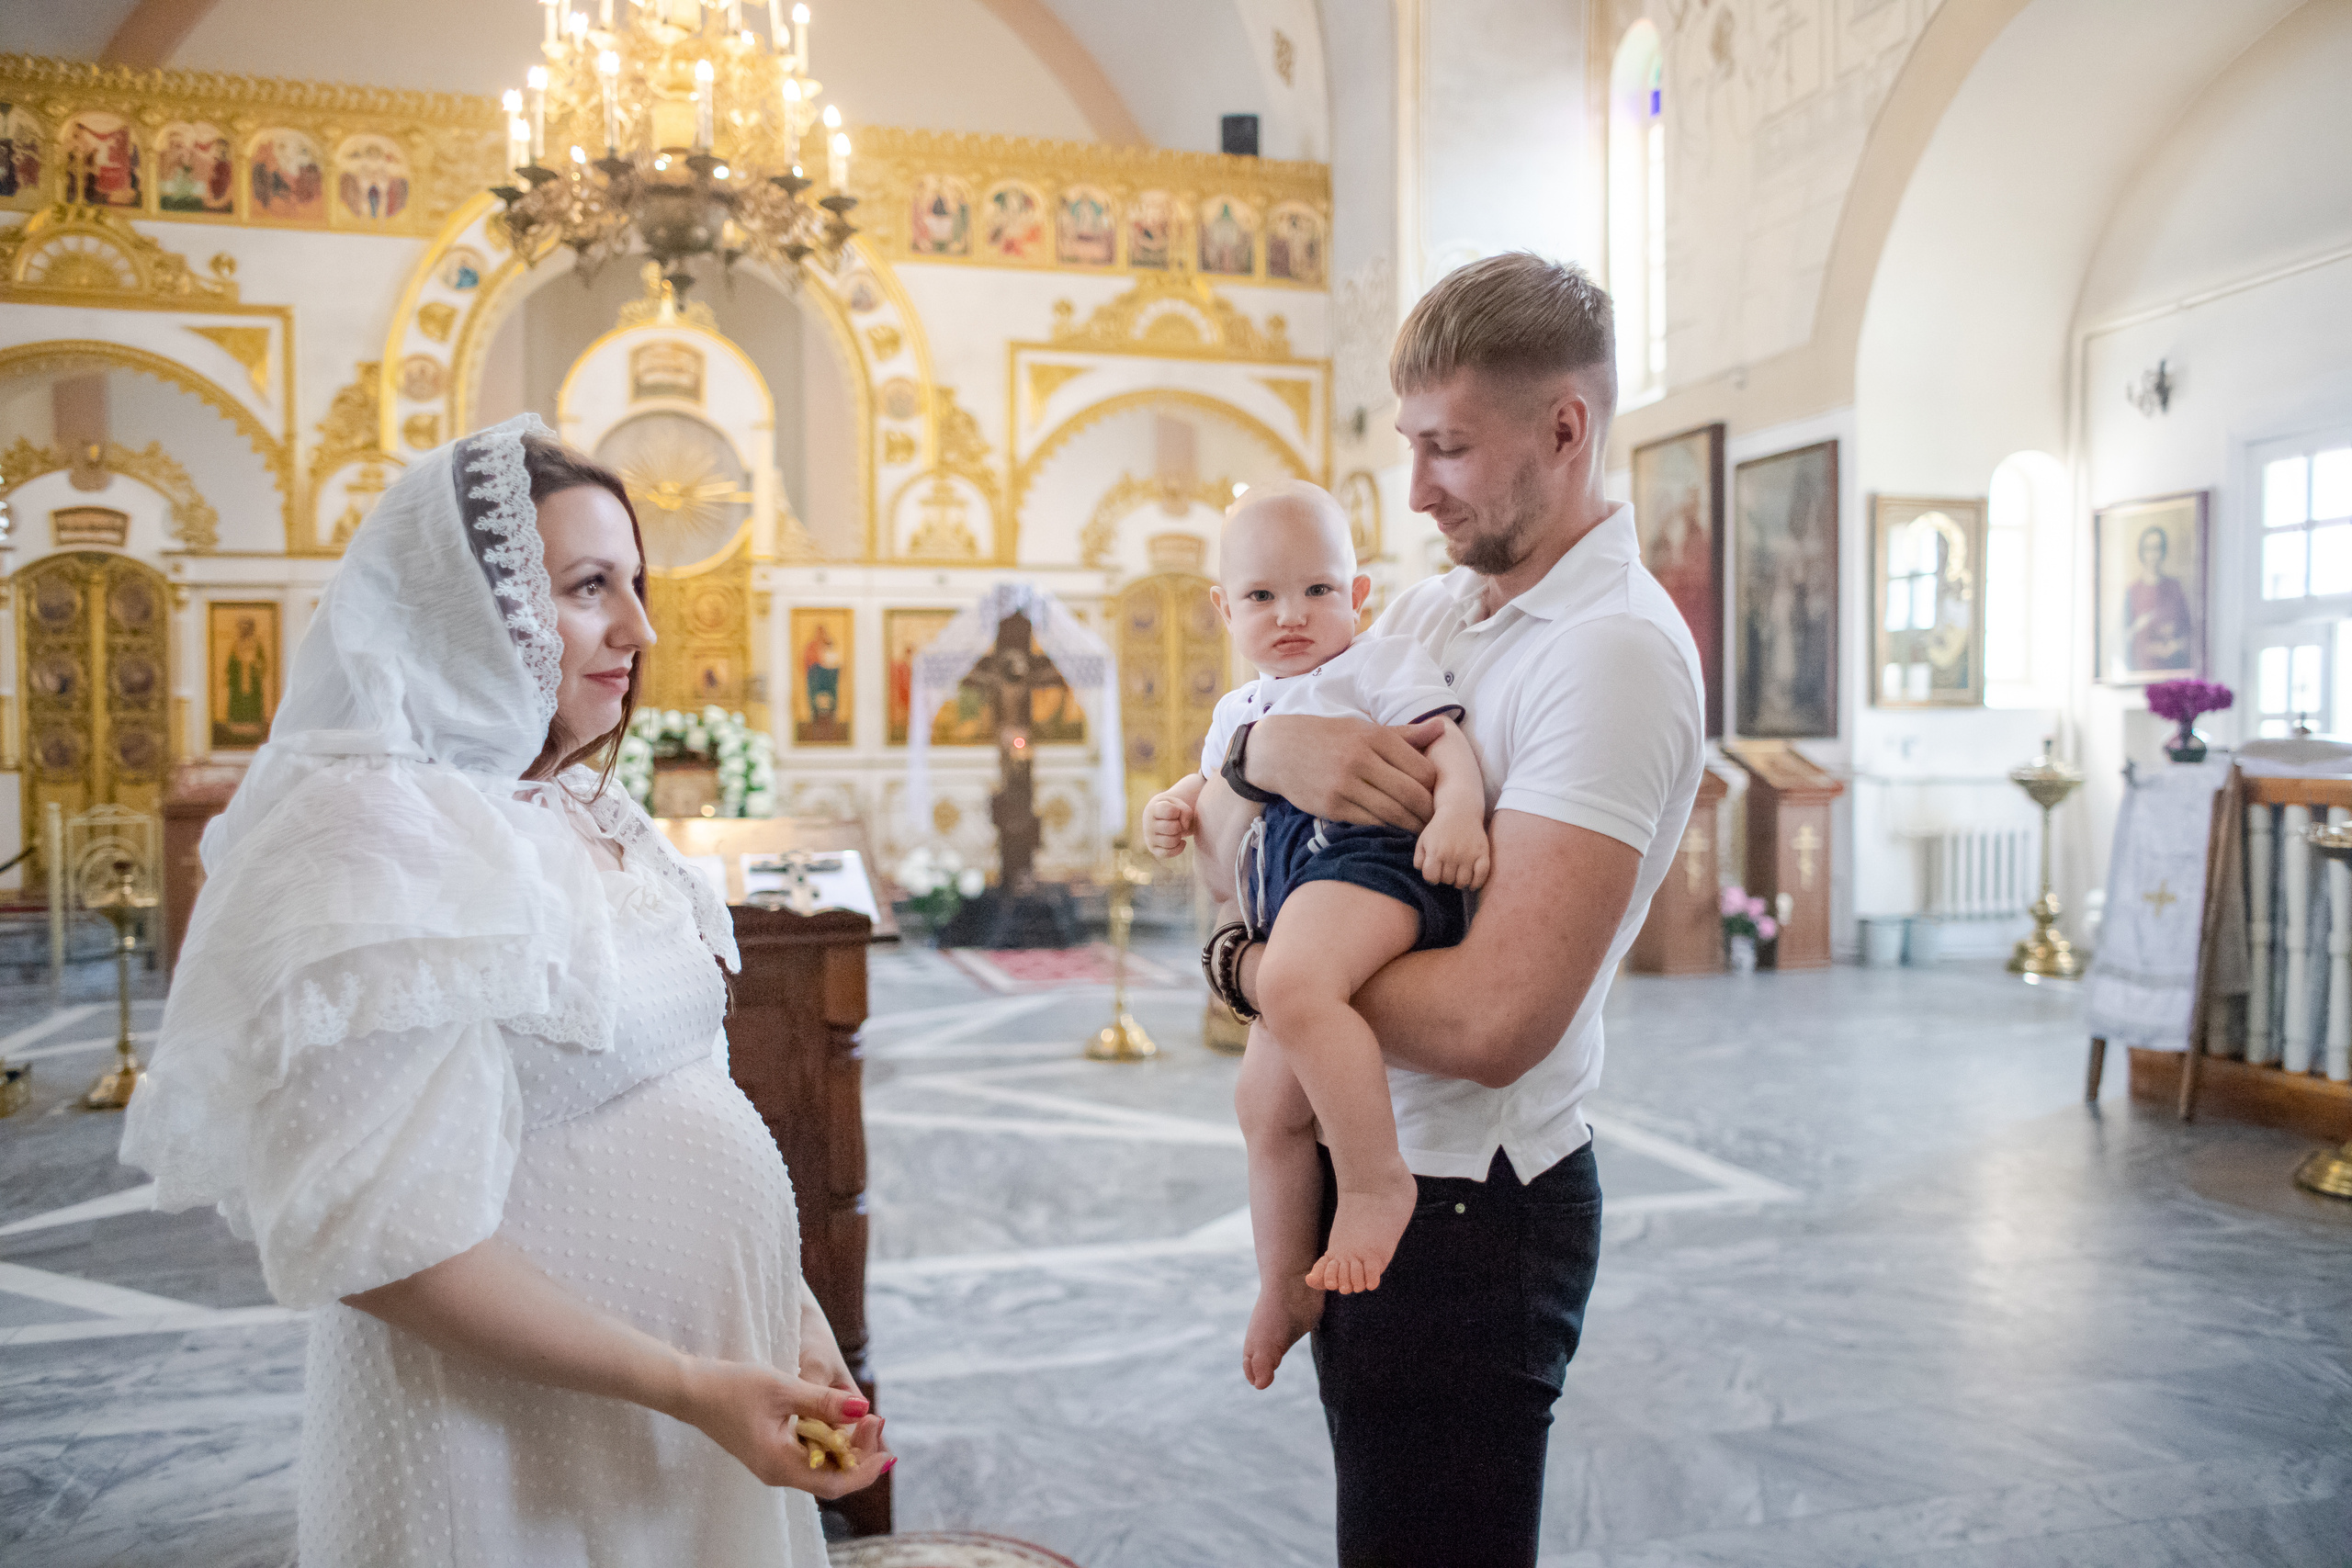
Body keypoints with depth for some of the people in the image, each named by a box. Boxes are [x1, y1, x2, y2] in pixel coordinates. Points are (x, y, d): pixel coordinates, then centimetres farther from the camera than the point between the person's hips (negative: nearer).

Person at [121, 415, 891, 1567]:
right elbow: (374, 1236, -23)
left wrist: (785, 1313, 7)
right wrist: (683, 1384, -23)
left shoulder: (580, 813, 6)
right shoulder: (372, 834, -20)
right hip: (522, 1456, -8)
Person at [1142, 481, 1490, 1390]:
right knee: (1265, 1103, 11)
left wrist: (1457, 807, -24)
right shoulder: (1239, 710, 33)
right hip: (1286, 902, 8)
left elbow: (1445, 738, -3)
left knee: (1295, 986, -38)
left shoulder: (1375, 666, 10)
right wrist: (1173, 809, 22)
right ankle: (1284, 1285, 25)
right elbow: (1214, 781, 46)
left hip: (1363, 852, -8)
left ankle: (1376, 1179, -27)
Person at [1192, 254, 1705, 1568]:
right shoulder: (1428, 615, 7)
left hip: (1468, 1212, -8)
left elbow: (1491, 1018, -29)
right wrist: (1265, 748, -17)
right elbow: (1224, 854, 6)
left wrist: (1250, 968, -14)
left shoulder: (1614, 653, -20)